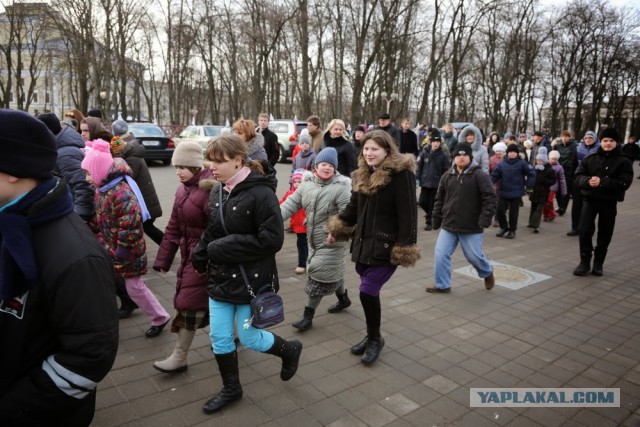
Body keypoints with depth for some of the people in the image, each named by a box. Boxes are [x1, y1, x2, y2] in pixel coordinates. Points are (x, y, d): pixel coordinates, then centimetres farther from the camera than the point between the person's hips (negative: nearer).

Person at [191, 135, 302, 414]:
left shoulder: (260, 193, -20)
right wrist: (200, 256, -3)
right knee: (219, 337, 14)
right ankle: (231, 389, 37)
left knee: (249, 338, 8)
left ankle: (289, 350, 39)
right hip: (220, 277, 7)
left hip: (251, 280, -7)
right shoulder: (218, 192, 2)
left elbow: (272, 240, -23)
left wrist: (223, 248, -20)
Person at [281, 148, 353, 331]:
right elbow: (292, 203, 1)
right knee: (331, 271, 22)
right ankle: (343, 299, 47)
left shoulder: (341, 187, -18)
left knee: (320, 275, -4)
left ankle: (308, 315, 8)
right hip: (314, 239, 7)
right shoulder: (307, 184, 2)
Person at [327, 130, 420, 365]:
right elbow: (353, 207, 19)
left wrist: (405, 248, -18)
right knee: (369, 291, 13)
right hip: (364, 243, 7)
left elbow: (407, 214, -15)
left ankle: (375, 339, 14)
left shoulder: (401, 174, -13)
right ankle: (372, 336, 33)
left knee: (368, 292, -10)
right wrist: (336, 230, 20)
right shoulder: (362, 174, 10)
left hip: (386, 246, -7)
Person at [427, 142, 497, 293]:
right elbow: (439, 200, 12)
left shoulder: (480, 176, -8)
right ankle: (442, 285, 16)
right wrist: (436, 220, 11)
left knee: (474, 256, 8)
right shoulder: (447, 176, 6)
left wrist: (485, 220, -19)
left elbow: (490, 199, -12)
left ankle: (487, 273, 40)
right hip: (448, 225, 4)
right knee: (441, 254, 0)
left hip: (471, 228, -4)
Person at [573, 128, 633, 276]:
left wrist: (602, 182, -26)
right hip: (590, 200, 0)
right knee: (585, 230, -9)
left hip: (609, 203, 0)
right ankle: (585, 262, 5)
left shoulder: (623, 162, -2)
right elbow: (578, 177, -4)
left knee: (604, 235, 8)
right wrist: (588, 181, -26)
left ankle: (598, 263, 23)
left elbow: (624, 183, -14)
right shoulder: (589, 159, 3)